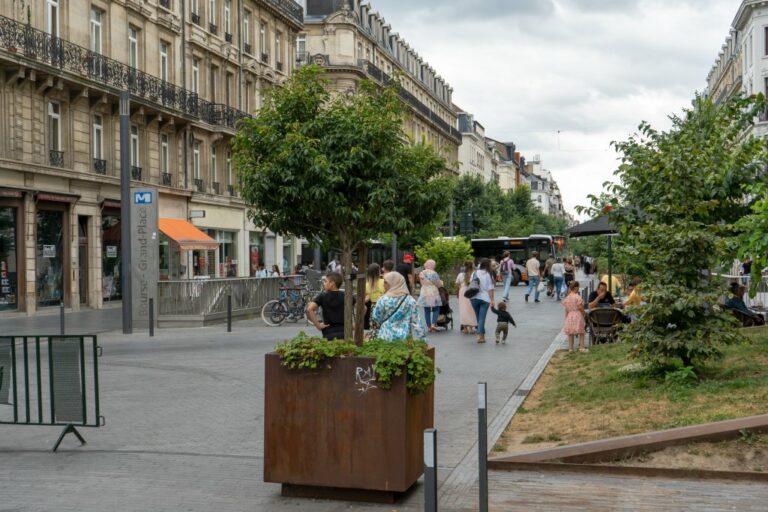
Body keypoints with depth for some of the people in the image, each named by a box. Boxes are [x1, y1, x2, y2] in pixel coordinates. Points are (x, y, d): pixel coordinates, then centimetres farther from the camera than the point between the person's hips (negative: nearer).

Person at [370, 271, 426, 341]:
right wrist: (421, 341, 2)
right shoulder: (410, 300, -1)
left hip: (386, 338, -1)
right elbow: (417, 323, -2)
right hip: (404, 338, 2)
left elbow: (375, 319, 4)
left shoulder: (383, 300, -6)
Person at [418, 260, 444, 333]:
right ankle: (433, 324, -8)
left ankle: (428, 326, 7)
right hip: (433, 293, -4)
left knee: (427, 310, 7)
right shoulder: (434, 273, -12)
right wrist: (441, 282, 17)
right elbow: (439, 284, -4)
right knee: (436, 309, 7)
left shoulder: (421, 273, 1)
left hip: (424, 293, 4)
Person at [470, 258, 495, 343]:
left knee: (478, 317, 16)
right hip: (485, 298, -3)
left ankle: (482, 334, 24)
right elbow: (490, 289, -8)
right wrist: (492, 300, -4)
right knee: (482, 318, -3)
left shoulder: (475, 273, 3)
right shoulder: (488, 275, -7)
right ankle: (480, 335, -12)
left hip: (474, 298, 3)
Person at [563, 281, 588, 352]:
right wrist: (584, 314, 0)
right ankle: (582, 347, 2)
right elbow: (580, 307, -16)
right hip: (578, 315, -5)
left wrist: (566, 317, 16)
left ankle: (570, 348, 13)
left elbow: (566, 309, 8)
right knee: (581, 332, 5)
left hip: (570, 315, 5)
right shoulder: (577, 297, -14)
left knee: (570, 333, 10)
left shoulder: (567, 298, 5)